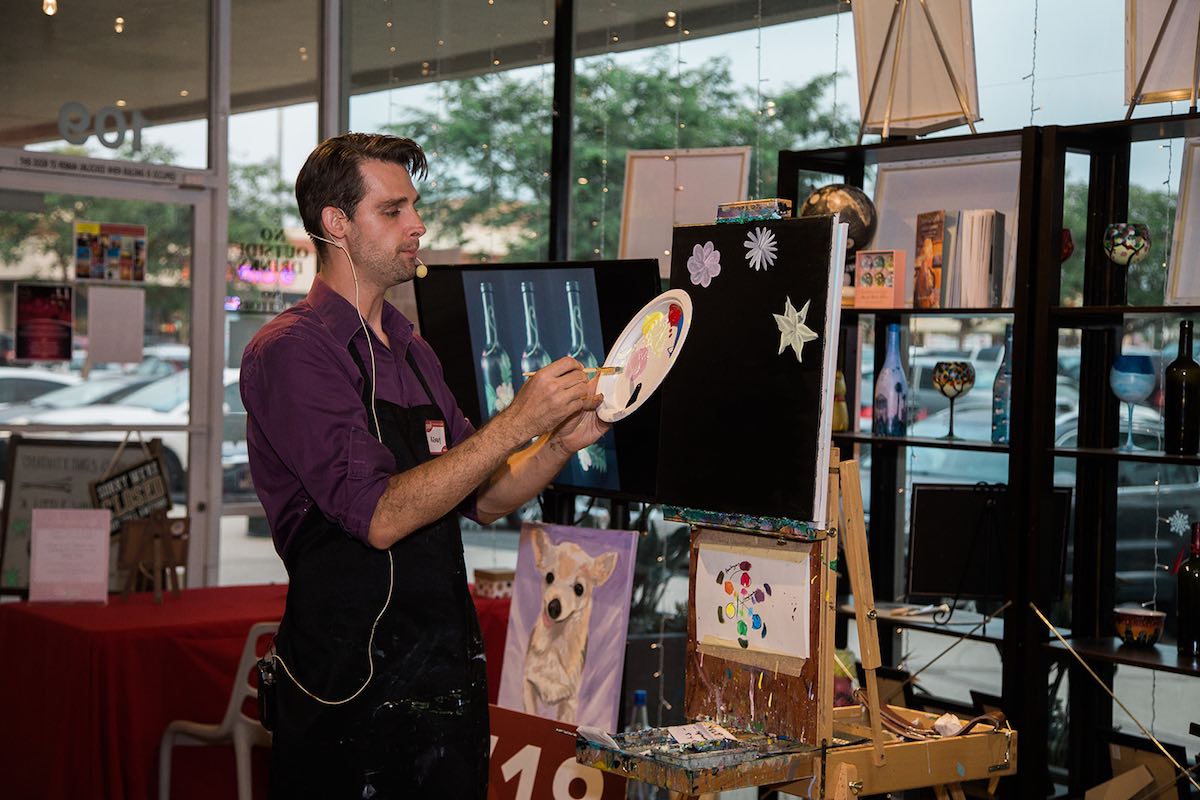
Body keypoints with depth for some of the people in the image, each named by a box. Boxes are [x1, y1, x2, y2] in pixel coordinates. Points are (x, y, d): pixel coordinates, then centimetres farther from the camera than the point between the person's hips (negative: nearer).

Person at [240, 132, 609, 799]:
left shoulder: (412, 353, 14)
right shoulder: (291, 350, -11)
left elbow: (485, 499, 17)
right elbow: (381, 517, -21)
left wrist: (563, 442, -1)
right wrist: (517, 423, -20)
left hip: (447, 682, 7)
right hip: (352, 689, -7)